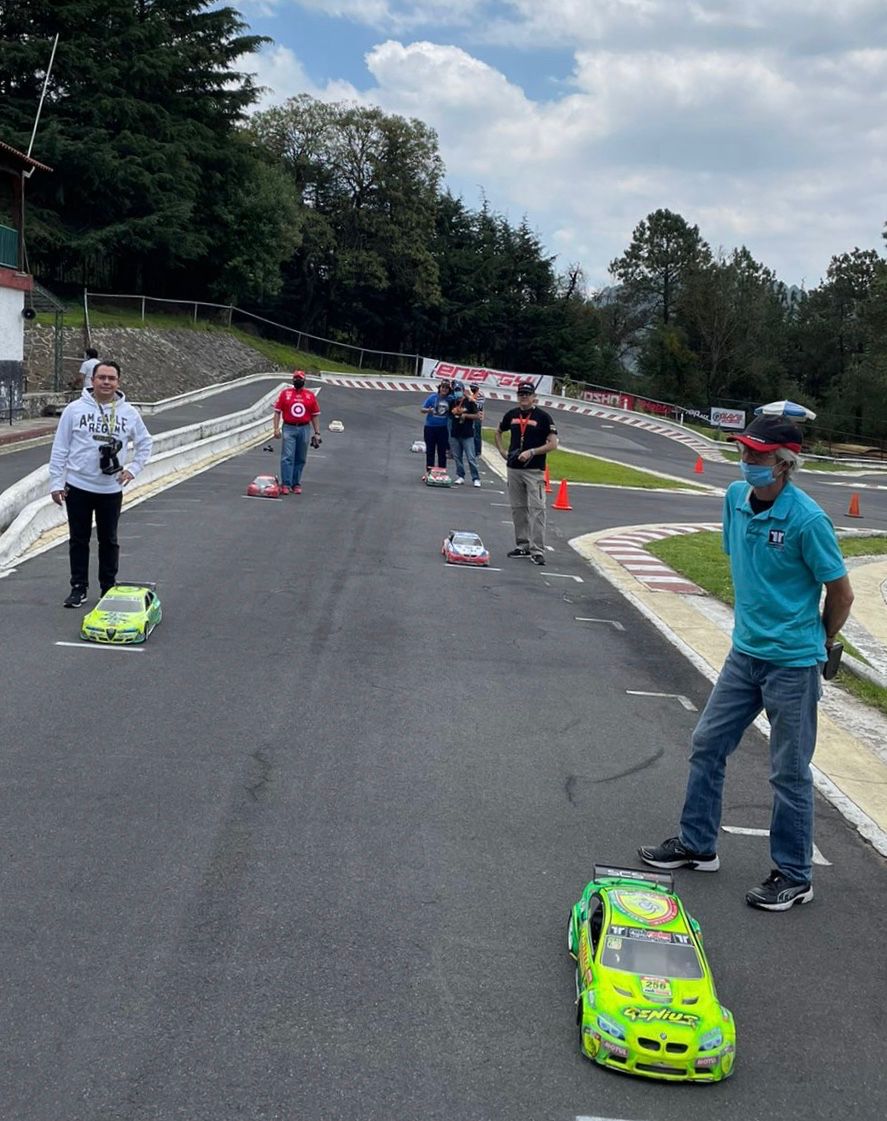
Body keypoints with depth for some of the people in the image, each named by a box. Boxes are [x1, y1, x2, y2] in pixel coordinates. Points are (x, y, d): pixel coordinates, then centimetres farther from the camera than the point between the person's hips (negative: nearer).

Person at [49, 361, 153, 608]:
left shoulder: (128, 413, 0)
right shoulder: (75, 409, -4)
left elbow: (144, 443, 14)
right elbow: (59, 448, -1)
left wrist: (133, 468, 1)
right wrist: (56, 482, -4)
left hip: (111, 489, 1)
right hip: (78, 486, -1)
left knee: (109, 540, 10)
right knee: (79, 540, 7)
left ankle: (109, 588, 20)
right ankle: (79, 587, 17)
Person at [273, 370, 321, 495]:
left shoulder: (310, 396, 8)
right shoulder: (285, 393, 5)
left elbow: (315, 415, 9)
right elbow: (277, 412, 3)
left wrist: (317, 433, 4)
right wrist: (276, 428, -7)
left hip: (304, 429, 2)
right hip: (289, 429, -2)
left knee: (300, 459, 6)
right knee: (287, 457, -9)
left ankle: (296, 484, 14)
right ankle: (285, 484, -10)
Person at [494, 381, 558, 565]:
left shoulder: (543, 417, -5)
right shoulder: (512, 415, 10)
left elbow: (552, 444, -8)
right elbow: (498, 432, 28)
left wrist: (531, 452, -17)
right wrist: (502, 451, 13)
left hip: (534, 470, -5)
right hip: (513, 468, 5)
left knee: (536, 509, -10)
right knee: (518, 508, 10)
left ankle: (537, 550, -12)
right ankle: (522, 545, 20)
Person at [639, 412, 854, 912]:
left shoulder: (807, 519, -21)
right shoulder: (736, 497, -1)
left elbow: (841, 594, -10)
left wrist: (815, 645, 4)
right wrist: (757, 621, 14)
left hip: (793, 664, -7)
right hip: (746, 651, 7)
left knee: (790, 772, 4)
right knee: (708, 744, 14)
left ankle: (795, 876, 18)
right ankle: (697, 844, 30)